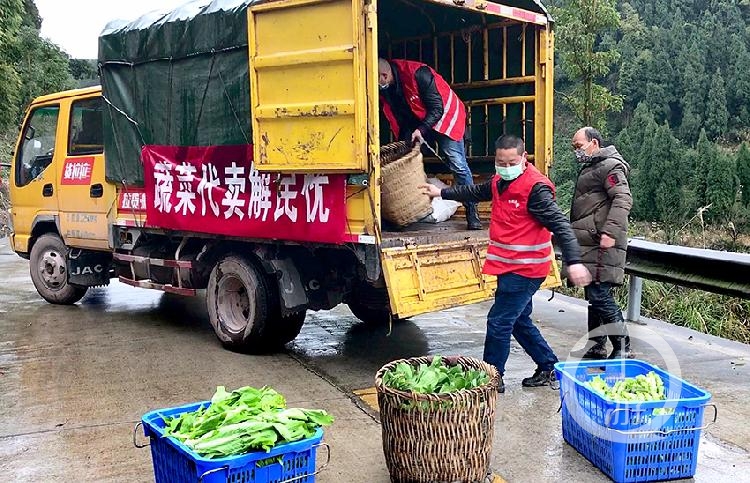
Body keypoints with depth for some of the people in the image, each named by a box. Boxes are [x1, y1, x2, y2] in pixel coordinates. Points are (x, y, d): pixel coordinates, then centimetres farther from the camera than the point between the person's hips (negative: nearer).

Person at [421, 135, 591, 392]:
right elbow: (476, 192, 29)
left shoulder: (536, 187, -18)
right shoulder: (500, 182, 9)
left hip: (525, 269, -9)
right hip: (509, 266, 9)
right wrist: (442, 193, 38)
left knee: (499, 322, -5)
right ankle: (548, 367, 31)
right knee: (519, 321, 18)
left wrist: (573, 261, -32)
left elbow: (559, 224, -23)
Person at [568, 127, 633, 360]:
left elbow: (623, 199, -20)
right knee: (593, 296, 14)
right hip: (589, 244, 10)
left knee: (600, 296, -13)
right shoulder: (589, 168, 24)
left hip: (602, 244, -10)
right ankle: (595, 346, 22)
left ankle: (622, 349, -7)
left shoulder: (610, 166, -8)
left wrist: (610, 232, -29)